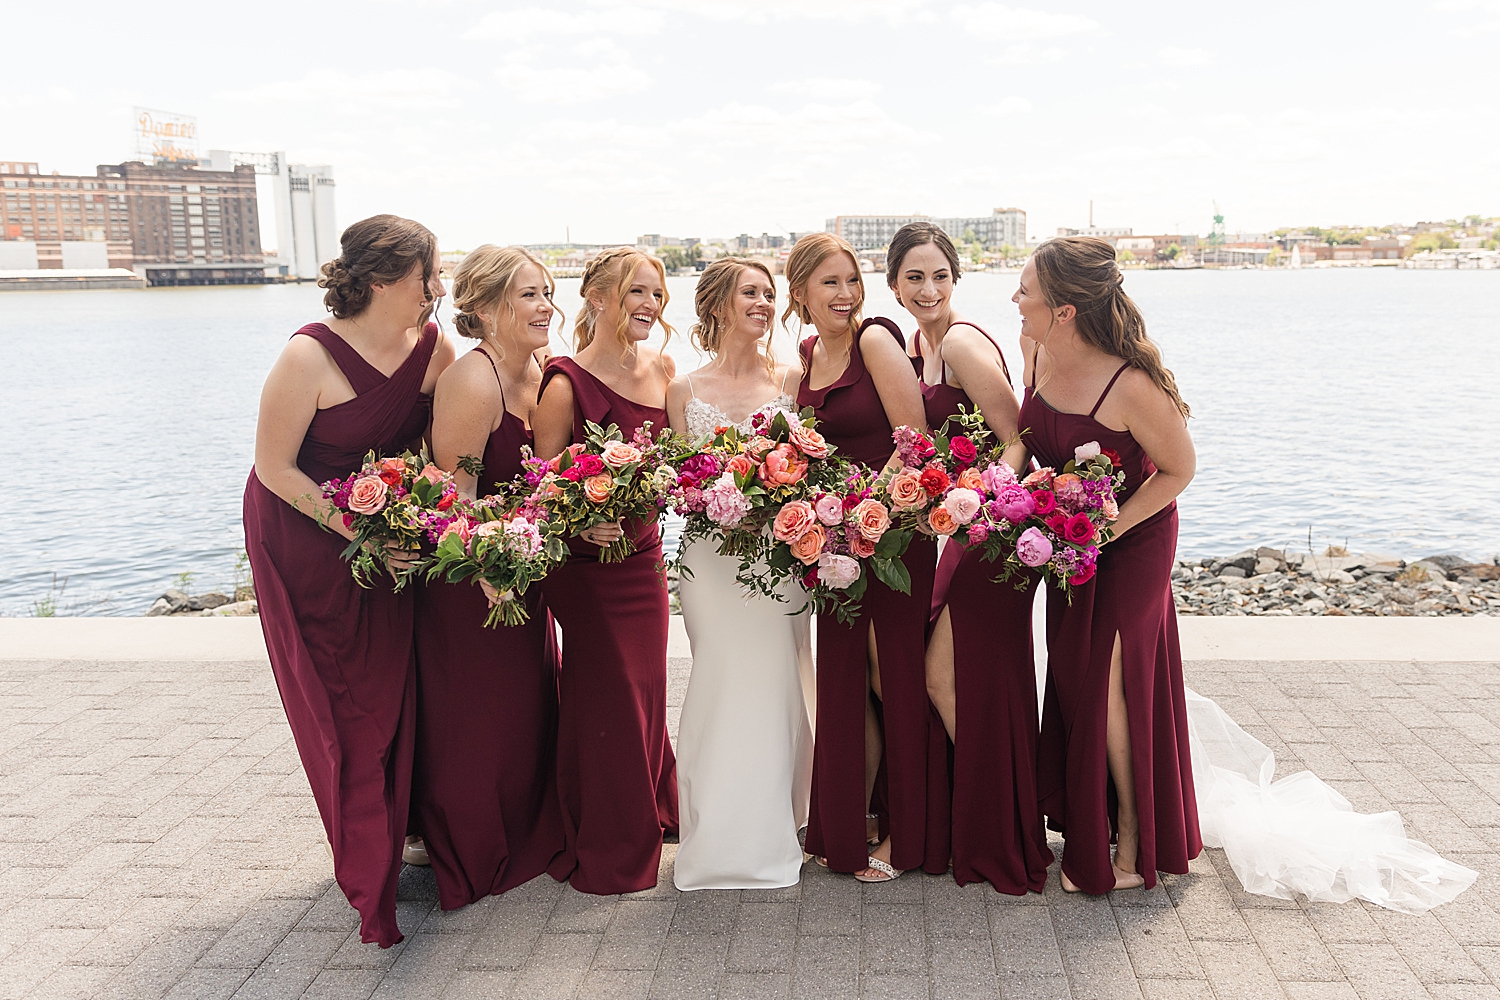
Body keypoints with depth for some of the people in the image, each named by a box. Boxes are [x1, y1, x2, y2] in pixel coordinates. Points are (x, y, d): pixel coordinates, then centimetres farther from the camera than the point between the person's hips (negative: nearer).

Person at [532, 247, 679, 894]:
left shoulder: (662, 370, 2)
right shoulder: (566, 384, -17)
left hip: (644, 552, 6)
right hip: (586, 562, -6)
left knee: (645, 688, 17)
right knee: (606, 696, 4)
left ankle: (647, 814, 40)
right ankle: (604, 852, 23)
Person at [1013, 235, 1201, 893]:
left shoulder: (1131, 384, -31)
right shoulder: (1037, 353, -10)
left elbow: (1179, 468, -17)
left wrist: (1107, 530, -20)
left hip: (1131, 541, -6)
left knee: (1107, 684, 1)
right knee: (1070, 678, 13)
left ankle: (1131, 841, 23)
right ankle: (1087, 826, 34)